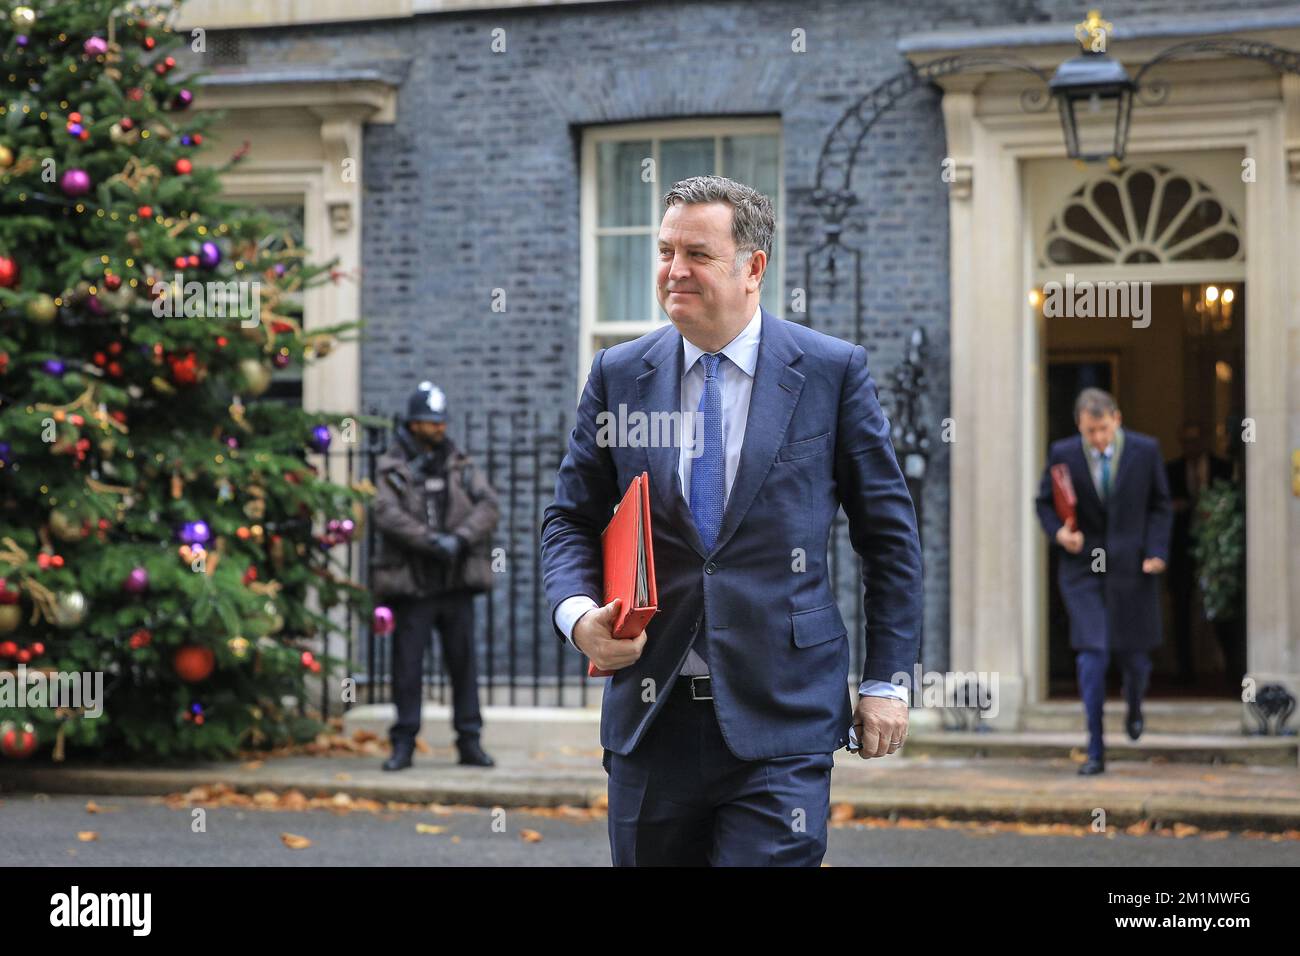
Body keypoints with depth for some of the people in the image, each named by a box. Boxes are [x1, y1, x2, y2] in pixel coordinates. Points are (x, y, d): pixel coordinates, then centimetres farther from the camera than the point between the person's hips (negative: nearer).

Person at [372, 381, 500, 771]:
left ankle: (470, 741, 12)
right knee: (407, 665, 0)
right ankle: (403, 744, 7)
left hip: (457, 581, 3)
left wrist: (461, 537, -17)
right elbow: (387, 515, -14)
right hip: (412, 583, -3)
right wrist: (432, 541, -22)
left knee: (463, 661, 6)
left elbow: (488, 505, 0)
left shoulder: (460, 464, 11)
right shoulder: (391, 467, 1)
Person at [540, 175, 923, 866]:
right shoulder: (618, 375, 8)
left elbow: (887, 530, 4)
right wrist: (577, 613, -9)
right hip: (650, 717, 3)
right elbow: (571, 518, 12)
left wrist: (886, 679, 1)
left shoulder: (833, 371, 1)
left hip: (781, 720, -3)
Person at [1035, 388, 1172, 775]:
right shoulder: (1062, 454, -5)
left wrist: (1156, 552, -7)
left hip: (1132, 568, 1)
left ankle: (1134, 706, 44)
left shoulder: (1145, 450, -3)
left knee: (1135, 658, 8)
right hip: (1083, 567, -1)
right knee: (1093, 655, -11)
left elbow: (1160, 505, 5)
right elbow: (1044, 503, 6)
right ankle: (1095, 750, -3)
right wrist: (1059, 532, -13)